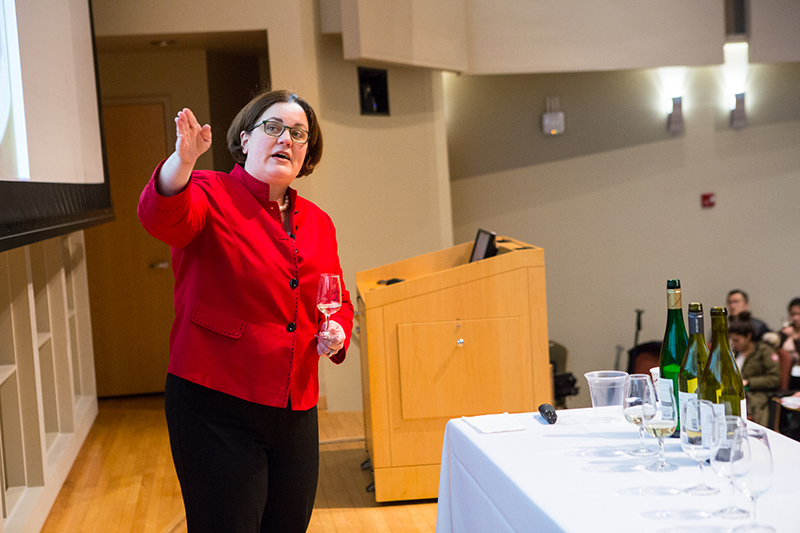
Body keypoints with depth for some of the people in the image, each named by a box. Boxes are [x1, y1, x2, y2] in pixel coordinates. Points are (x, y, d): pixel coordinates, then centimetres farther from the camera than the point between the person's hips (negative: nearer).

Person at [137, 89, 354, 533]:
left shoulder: (316, 222, 12)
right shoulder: (210, 195, -6)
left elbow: (338, 300, 23)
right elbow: (161, 216, -29)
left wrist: (336, 330, 0)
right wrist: (181, 162, -50)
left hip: (295, 411, 6)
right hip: (215, 408, -6)